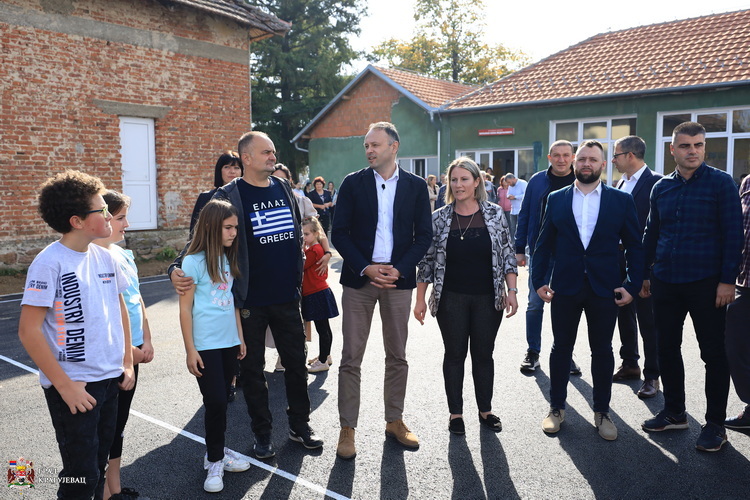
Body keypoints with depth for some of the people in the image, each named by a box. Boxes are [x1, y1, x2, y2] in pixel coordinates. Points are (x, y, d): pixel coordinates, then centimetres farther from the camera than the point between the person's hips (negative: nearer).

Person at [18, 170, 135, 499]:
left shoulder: (105, 257, 3)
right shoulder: (49, 263, -16)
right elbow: (28, 331, -17)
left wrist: (127, 362, 11)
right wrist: (64, 385, -16)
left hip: (110, 380, 6)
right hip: (73, 387, -6)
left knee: (99, 465, 18)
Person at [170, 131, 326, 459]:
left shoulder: (284, 188, 8)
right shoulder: (229, 195, -9)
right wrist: (177, 268, -25)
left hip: (287, 297, 5)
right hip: (249, 301, -4)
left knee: (296, 362, 14)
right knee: (252, 369, 9)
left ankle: (300, 424, 32)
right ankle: (262, 433, 26)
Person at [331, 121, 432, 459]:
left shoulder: (416, 186, 4)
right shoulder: (353, 183, 1)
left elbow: (424, 235, 3)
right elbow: (339, 233, -1)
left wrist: (398, 269, -10)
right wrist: (366, 268, -13)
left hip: (398, 279, 1)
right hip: (359, 278, -1)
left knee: (397, 356, 10)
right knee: (351, 358, 1)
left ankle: (394, 421, 26)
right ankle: (347, 428, 14)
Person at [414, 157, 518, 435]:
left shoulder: (495, 214, -1)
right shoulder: (439, 218, -2)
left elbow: (507, 256, 2)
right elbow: (426, 259, 1)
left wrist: (511, 291, -5)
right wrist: (420, 299, -2)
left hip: (488, 298, 1)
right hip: (451, 299, 0)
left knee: (484, 354, 11)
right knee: (454, 355, 9)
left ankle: (485, 410, 27)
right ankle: (455, 412, 23)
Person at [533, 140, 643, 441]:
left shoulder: (622, 201, 2)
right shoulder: (556, 199, 4)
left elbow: (634, 246, 3)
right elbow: (544, 244, 5)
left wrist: (633, 286, -6)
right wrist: (538, 281, -2)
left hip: (604, 289, 0)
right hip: (565, 288, 1)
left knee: (602, 351, 9)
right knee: (561, 348, 9)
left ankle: (601, 412, 25)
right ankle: (556, 408, 24)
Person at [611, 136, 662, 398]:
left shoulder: (655, 182, -12)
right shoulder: (622, 183, 12)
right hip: (620, 261, 8)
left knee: (647, 320, 2)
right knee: (624, 315, 16)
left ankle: (651, 375, 13)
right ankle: (630, 364, 30)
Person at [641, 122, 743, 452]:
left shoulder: (721, 183, -5)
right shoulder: (661, 187, 7)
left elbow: (733, 233, -8)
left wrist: (727, 280, -13)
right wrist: (643, 273, 10)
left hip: (706, 282, -4)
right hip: (665, 282, 4)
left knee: (713, 353, 5)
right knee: (667, 348, 11)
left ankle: (715, 424, 18)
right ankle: (674, 412, 27)